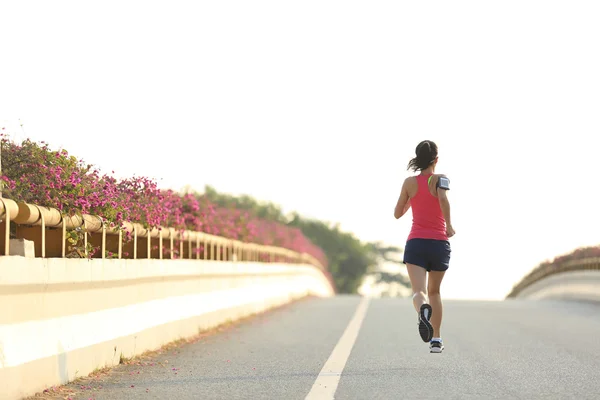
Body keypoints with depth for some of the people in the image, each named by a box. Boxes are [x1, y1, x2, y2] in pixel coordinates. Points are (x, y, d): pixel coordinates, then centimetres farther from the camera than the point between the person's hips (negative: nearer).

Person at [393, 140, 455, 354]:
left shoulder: (409, 182, 5)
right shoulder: (440, 179, -2)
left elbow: (397, 213, 10)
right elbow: (443, 198, -24)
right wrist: (449, 225, -14)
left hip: (415, 242, 0)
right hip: (439, 243, 0)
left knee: (419, 291, -13)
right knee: (434, 291, 20)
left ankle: (423, 310, -49)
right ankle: (436, 339, 23)